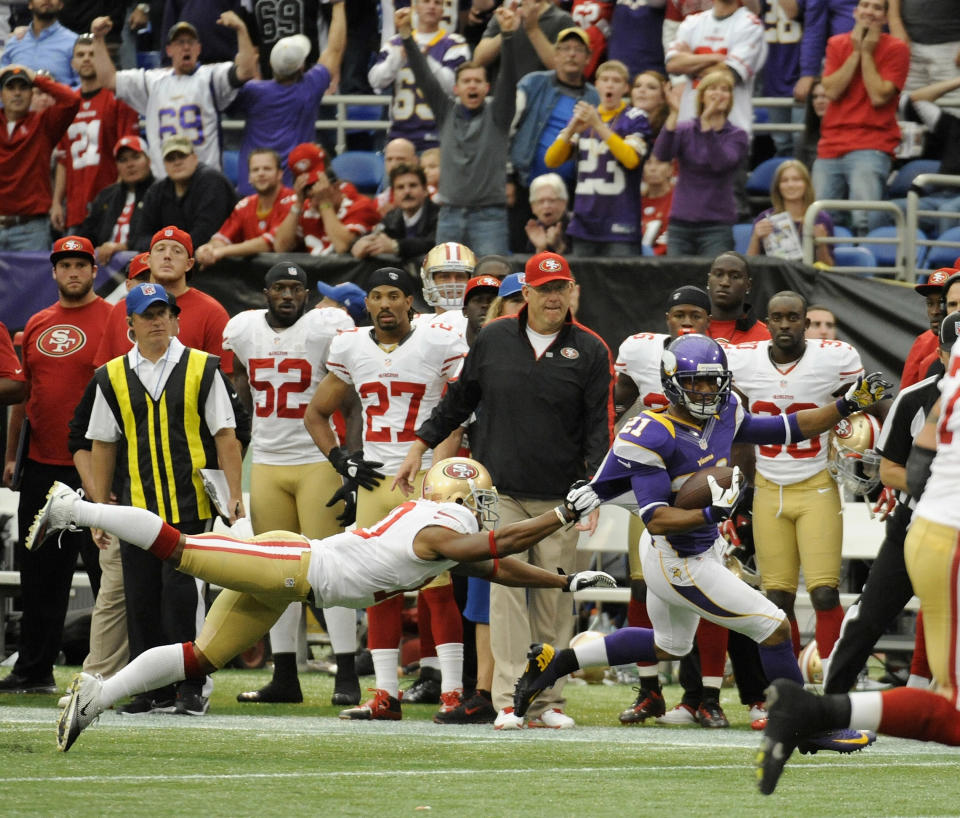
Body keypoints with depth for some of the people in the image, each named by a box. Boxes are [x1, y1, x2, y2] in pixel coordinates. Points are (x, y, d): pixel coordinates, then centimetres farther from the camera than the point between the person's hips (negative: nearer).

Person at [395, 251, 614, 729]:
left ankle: (547, 699, 9)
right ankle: (508, 699, -10)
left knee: (554, 598, 1)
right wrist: (419, 447, 15)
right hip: (500, 490, 0)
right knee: (507, 588, -9)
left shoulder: (589, 351, 3)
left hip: (560, 495, 0)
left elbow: (599, 425, 0)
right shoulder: (493, 339, 8)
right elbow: (458, 401, 18)